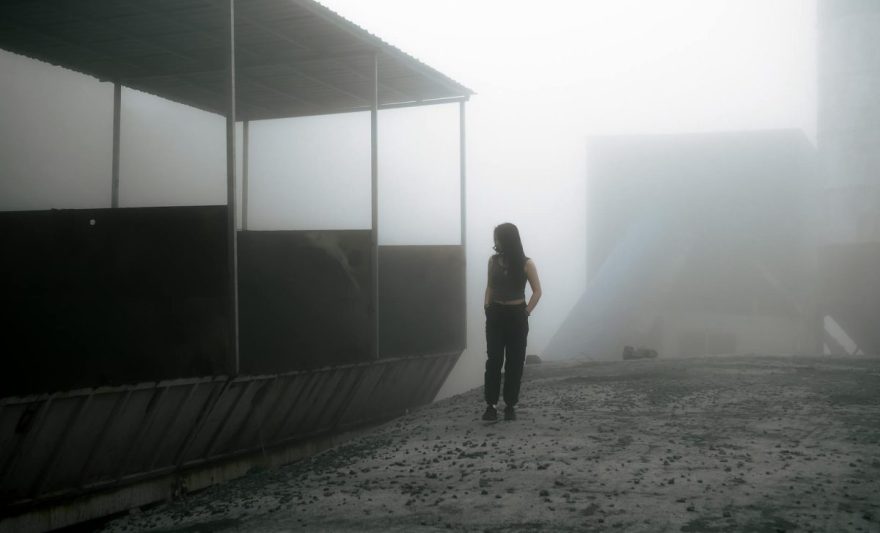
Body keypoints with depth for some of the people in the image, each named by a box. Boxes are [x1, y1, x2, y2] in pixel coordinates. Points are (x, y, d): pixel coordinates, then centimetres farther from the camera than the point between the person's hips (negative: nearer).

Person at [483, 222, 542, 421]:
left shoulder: (526, 264, -7)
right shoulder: (493, 261, 3)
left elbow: (537, 291, -2)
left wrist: (527, 311, -8)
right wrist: (487, 306, 1)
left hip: (516, 316, -2)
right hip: (495, 315, 2)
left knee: (514, 361, 3)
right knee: (493, 360, -2)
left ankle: (510, 405, 12)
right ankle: (491, 405, 1)